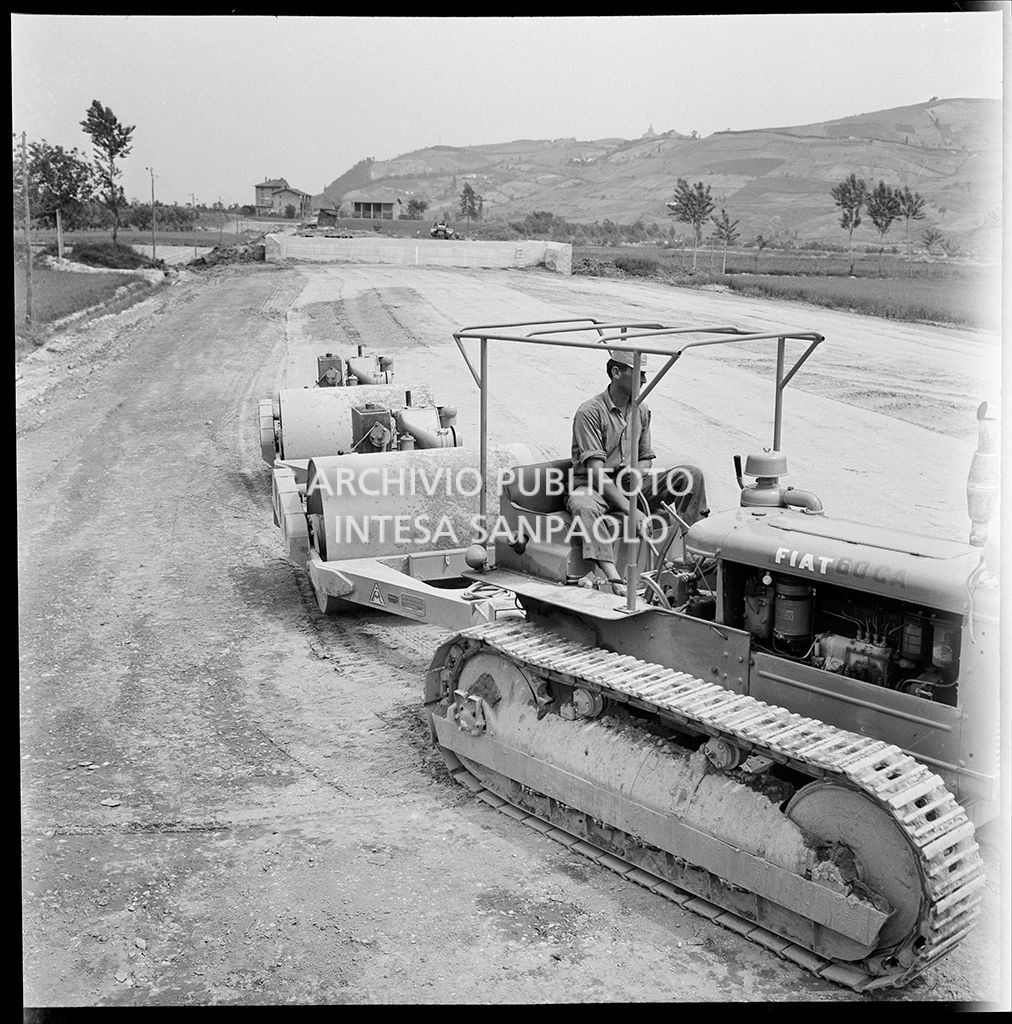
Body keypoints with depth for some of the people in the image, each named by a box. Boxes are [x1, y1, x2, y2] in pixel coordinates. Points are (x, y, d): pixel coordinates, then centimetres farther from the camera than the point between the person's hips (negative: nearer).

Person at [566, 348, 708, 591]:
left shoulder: (641, 410, 9)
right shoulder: (590, 412, -13)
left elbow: (646, 459, 15)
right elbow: (595, 471, -20)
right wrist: (630, 510, -27)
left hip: (631, 483, 6)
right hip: (594, 486, -6)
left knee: (690, 475, -12)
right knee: (583, 506, -41)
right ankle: (613, 576, -54)